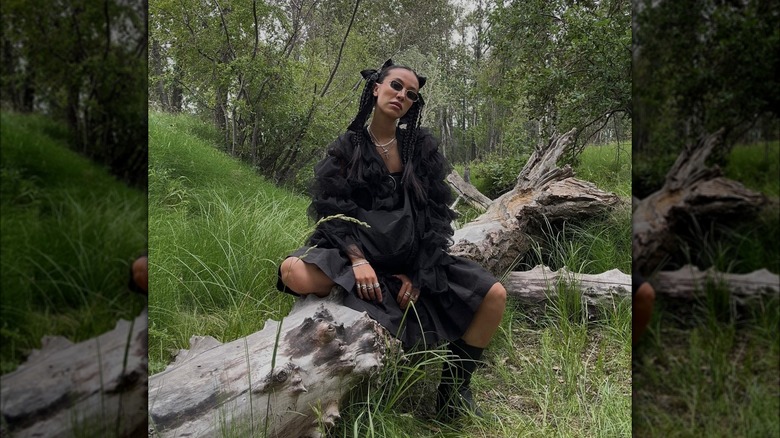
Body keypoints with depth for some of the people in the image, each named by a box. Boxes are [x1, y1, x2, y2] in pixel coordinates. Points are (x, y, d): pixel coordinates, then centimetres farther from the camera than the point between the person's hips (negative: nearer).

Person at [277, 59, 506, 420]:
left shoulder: (423, 146, 6)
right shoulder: (346, 147, 2)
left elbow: (437, 213, 2)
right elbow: (330, 209, -6)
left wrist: (418, 274, -10)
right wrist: (357, 259, -24)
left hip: (413, 258, 3)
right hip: (357, 253, -2)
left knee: (494, 295, -14)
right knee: (295, 273, -33)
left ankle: (453, 391, 1)